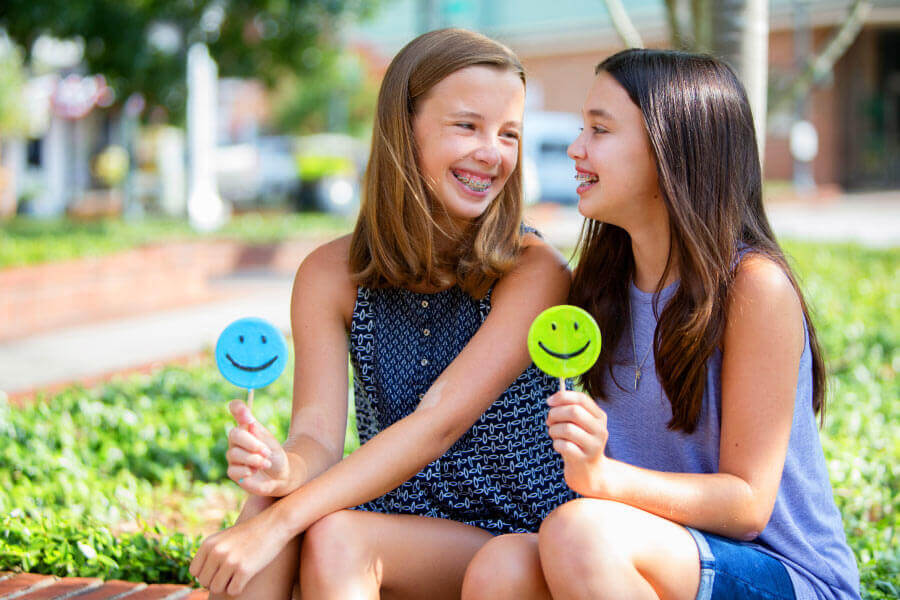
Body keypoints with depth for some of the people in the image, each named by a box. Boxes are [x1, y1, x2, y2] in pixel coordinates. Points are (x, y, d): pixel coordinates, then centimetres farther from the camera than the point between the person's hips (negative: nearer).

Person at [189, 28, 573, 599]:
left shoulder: (534, 271, -12)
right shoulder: (331, 274, 0)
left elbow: (439, 421, -21)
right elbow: (318, 434, -6)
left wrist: (281, 521, -28)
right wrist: (285, 468, -32)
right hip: (391, 534, 3)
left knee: (334, 537, -29)